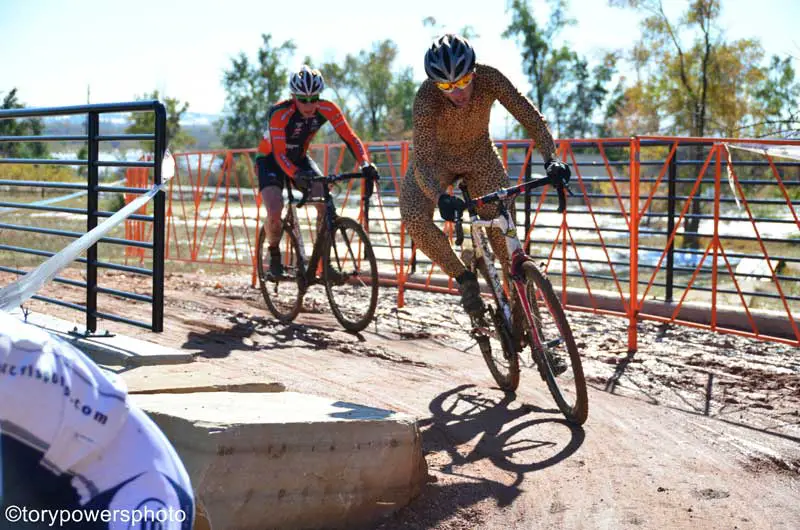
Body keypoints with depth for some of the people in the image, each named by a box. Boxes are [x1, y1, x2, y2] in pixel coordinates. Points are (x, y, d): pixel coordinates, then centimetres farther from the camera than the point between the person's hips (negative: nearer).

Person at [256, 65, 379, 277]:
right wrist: (296, 174, -57)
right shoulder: (280, 113, -33)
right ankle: (274, 256, 4)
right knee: (275, 212, -24)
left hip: (299, 158, 4)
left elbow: (350, 138, -24)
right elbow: (279, 153, -38)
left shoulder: (327, 109, -22)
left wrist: (365, 164, -41)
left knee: (325, 203, -17)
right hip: (270, 159, -4)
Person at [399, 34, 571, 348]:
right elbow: (422, 163, -38)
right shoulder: (426, 99, -34)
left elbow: (531, 117, -25)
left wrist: (551, 159, -41)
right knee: (415, 220, -27)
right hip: (436, 159, -1)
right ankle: (464, 278, -6)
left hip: (480, 157, 2)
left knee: (504, 233, -10)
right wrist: (440, 197, -57)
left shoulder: (489, 79, -29)